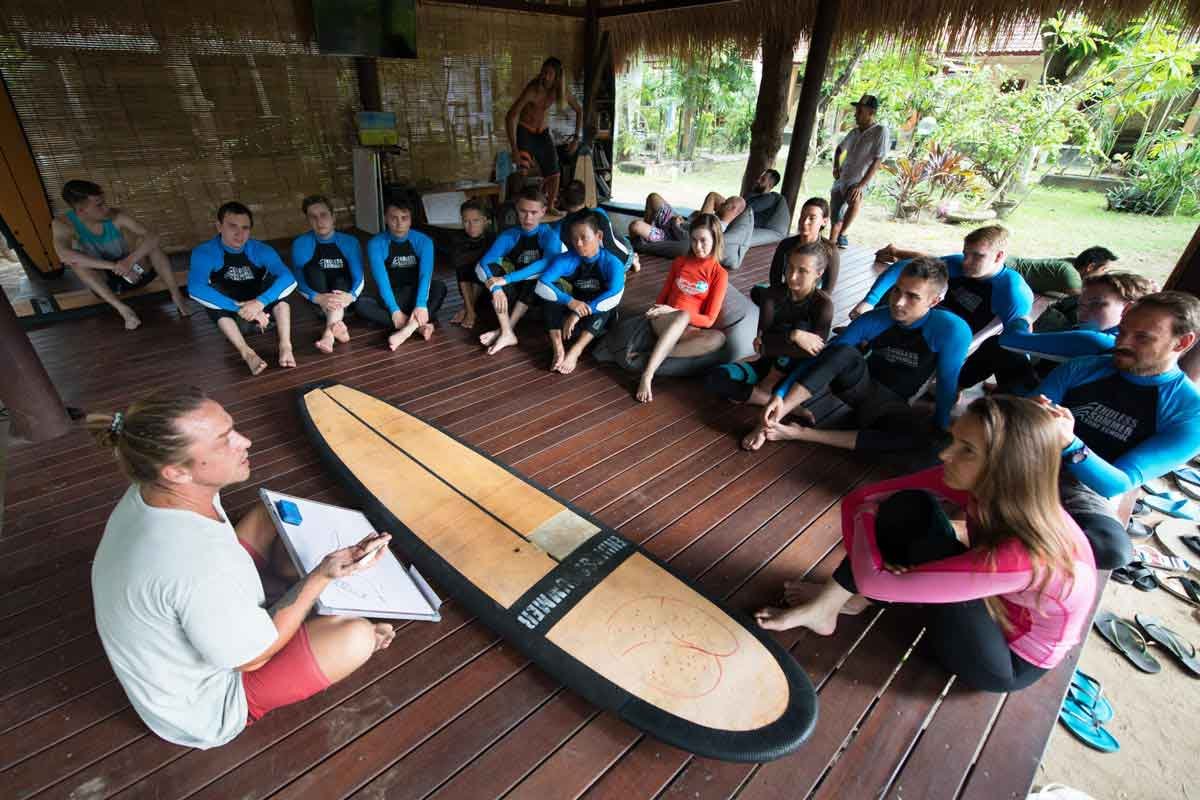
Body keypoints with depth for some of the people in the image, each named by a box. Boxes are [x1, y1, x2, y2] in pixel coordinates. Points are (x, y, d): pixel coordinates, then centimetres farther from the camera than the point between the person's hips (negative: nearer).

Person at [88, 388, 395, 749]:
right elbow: (253, 657, -25)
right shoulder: (199, 566, -42)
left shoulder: (155, 491, -17)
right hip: (203, 708, -7)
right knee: (356, 638, -18)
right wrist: (323, 575, -24)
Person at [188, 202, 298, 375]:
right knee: (213, 292, -30)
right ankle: (246, 353, -46)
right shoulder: (204, 252, -17)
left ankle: (285, 345, -39)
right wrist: (239, 308, -42)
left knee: (277, 281, -25)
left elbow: (288, 278, -31)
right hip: (228, 314, 0)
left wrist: (260, 302, -45)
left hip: (263, 309, 1)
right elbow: (195, 289, -33)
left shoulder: (260, 249, -14)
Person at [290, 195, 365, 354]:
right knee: (312, 268, -26)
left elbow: (359, 277, -16)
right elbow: (299, 281, -18)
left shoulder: (350, 242, -7)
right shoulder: (301, 243, -9)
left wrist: (351, 296, -39)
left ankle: (329, 331, -53)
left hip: (343, 292, 0)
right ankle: (337, 325, -43)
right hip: (317, 300, 0)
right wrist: (318, 298, -40)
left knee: (340, 281, -31)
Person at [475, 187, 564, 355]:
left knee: (539, 276, -32)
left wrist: (507, 279, -37)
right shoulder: (509, 236, -6)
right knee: (490, 268, -21)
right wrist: (496, 289, -39)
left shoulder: (549, 235, -13)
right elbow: (482, 264, -18)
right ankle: (507, 333, -31)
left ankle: (505, 329, -24)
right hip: (514, 293, 3)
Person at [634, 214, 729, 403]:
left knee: (718, 338, -34)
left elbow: (708, 320, -6)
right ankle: (647, 375, -44)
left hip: (690, 329, 0)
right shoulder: (680, 262, 10)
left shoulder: (719, 274, 0)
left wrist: (673, 311, -17)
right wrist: (657, 310, -5)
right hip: (664, 322, 1)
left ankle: (654, 355, -34)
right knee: (683, 316, -37)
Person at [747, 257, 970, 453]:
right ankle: (775, 417, -38)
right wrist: (780, 394, -29)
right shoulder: (873, 321, -16)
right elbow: (821, 358, -19)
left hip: (892, 408, 0)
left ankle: (803, 433, -39)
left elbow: (948, 386, -12)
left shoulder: (950, 331, -21)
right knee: (843, 353, -33)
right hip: (859, 388, 0)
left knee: (924, 432, -37)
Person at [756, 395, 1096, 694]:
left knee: (918, 520, -26)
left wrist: (865, 516, -18)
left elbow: (873, 581, -35)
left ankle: (824, 606, -6)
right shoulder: (983, 485, -21)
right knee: (909, 507, -18)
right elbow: (859, 498, -14)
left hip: (1009, 660, -6)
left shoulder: (1021, 555, -39)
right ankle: (831, 601, -4)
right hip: (989, 600, 6)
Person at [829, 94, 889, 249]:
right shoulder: (854, 131, 8)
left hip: (860, 181, -6)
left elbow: (877, 162, -16)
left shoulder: (880, 131, -10)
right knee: (836, 217, 7)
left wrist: (861, 185, -26)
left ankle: (842, 234, -18)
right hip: (841, 180, 6)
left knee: (856, 199, -35)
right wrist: (836, 167, 9)